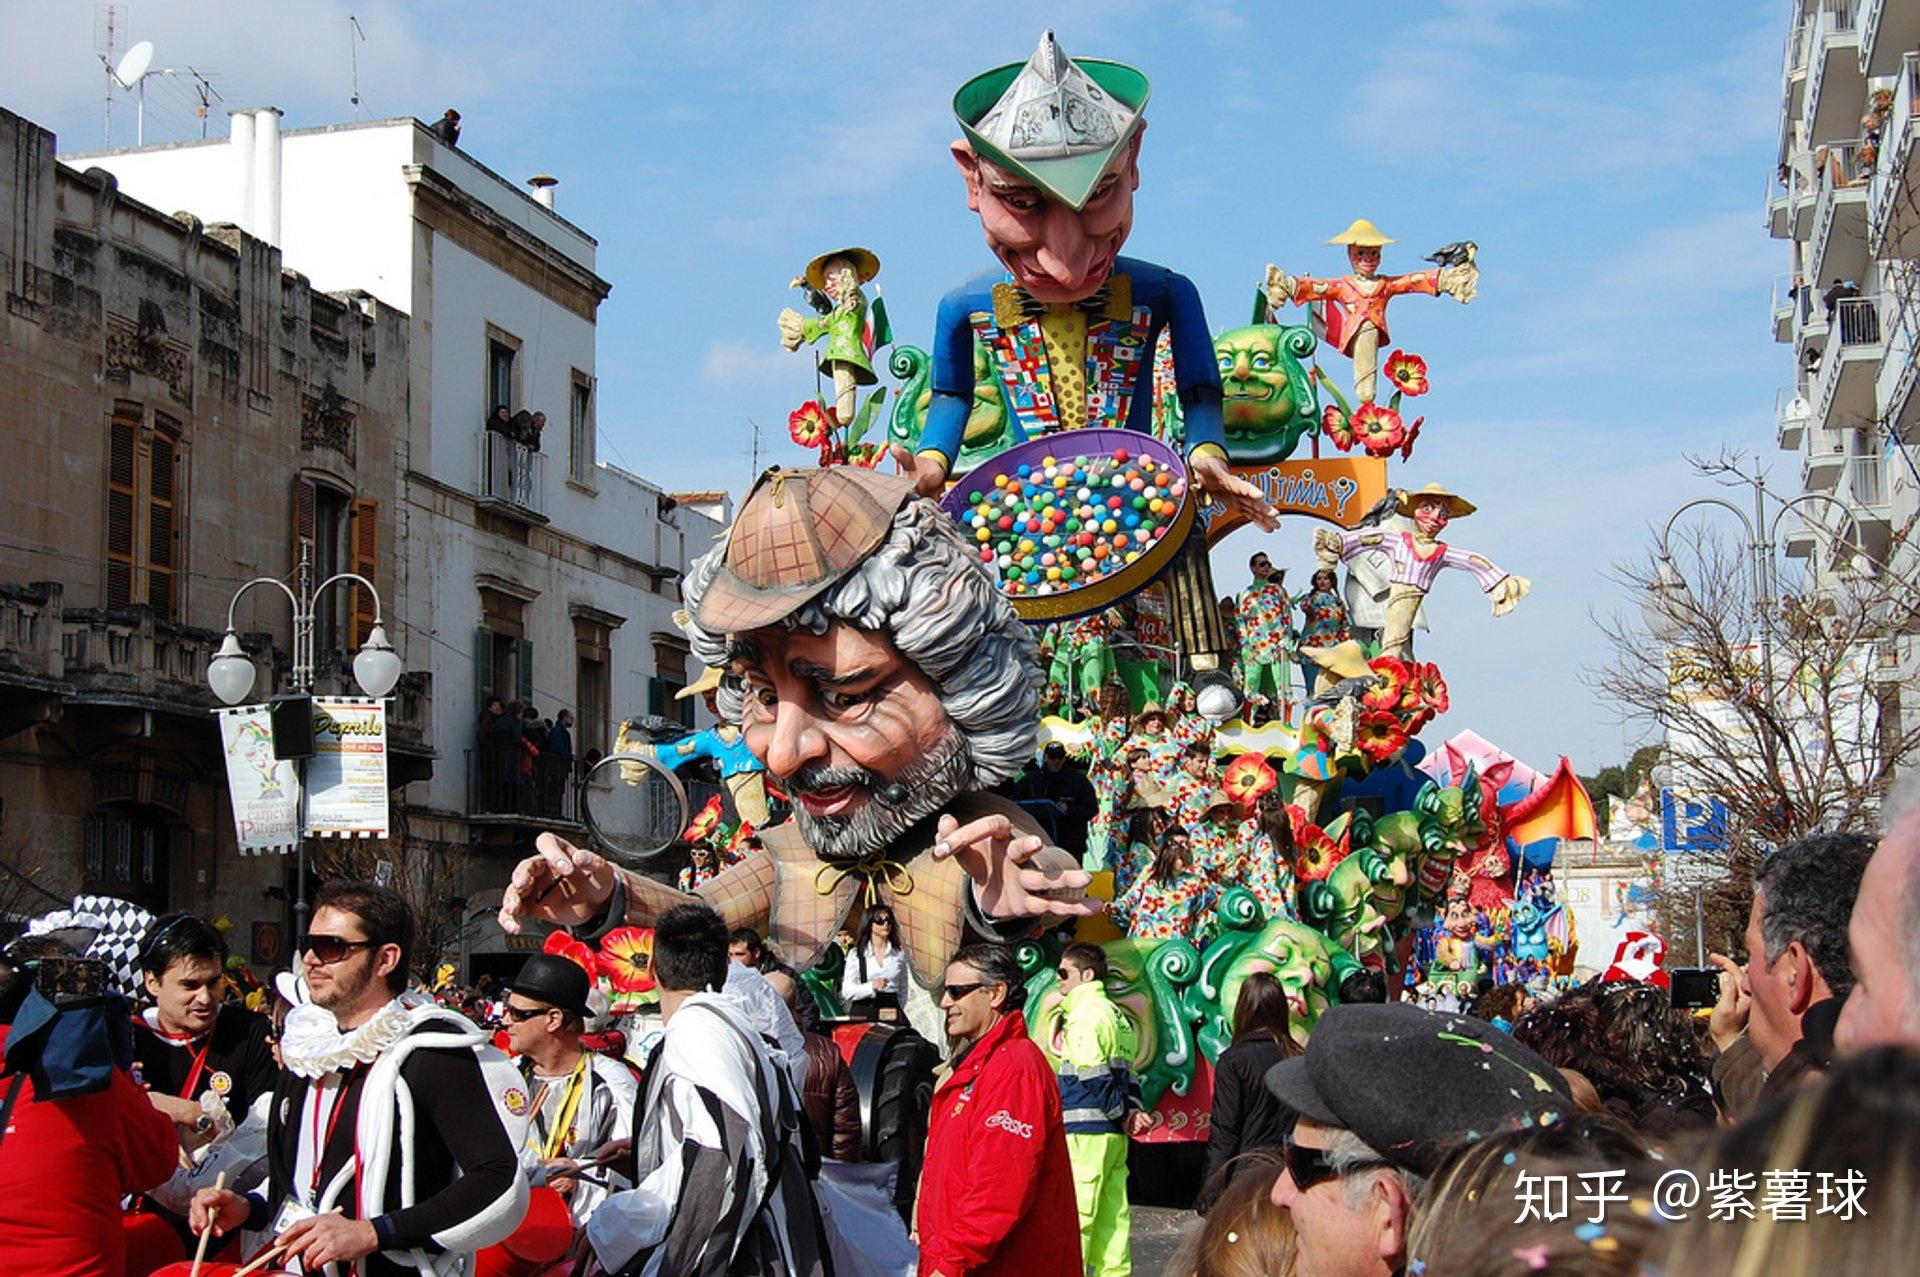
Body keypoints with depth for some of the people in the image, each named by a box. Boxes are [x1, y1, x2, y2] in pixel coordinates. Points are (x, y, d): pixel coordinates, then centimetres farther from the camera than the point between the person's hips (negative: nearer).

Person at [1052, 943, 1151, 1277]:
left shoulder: (1084, 1015, -11)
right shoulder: (1116, 1015, 18)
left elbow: (1095, 1077, -16)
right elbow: (1128, 1073, 17)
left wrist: (1122, 1116, -8)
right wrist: (1135, 1112, 6)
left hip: (1085, 1132, -9)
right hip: (1114, 1135, 9)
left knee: (1075, 1213, -8)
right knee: (1112, 1214, 10)